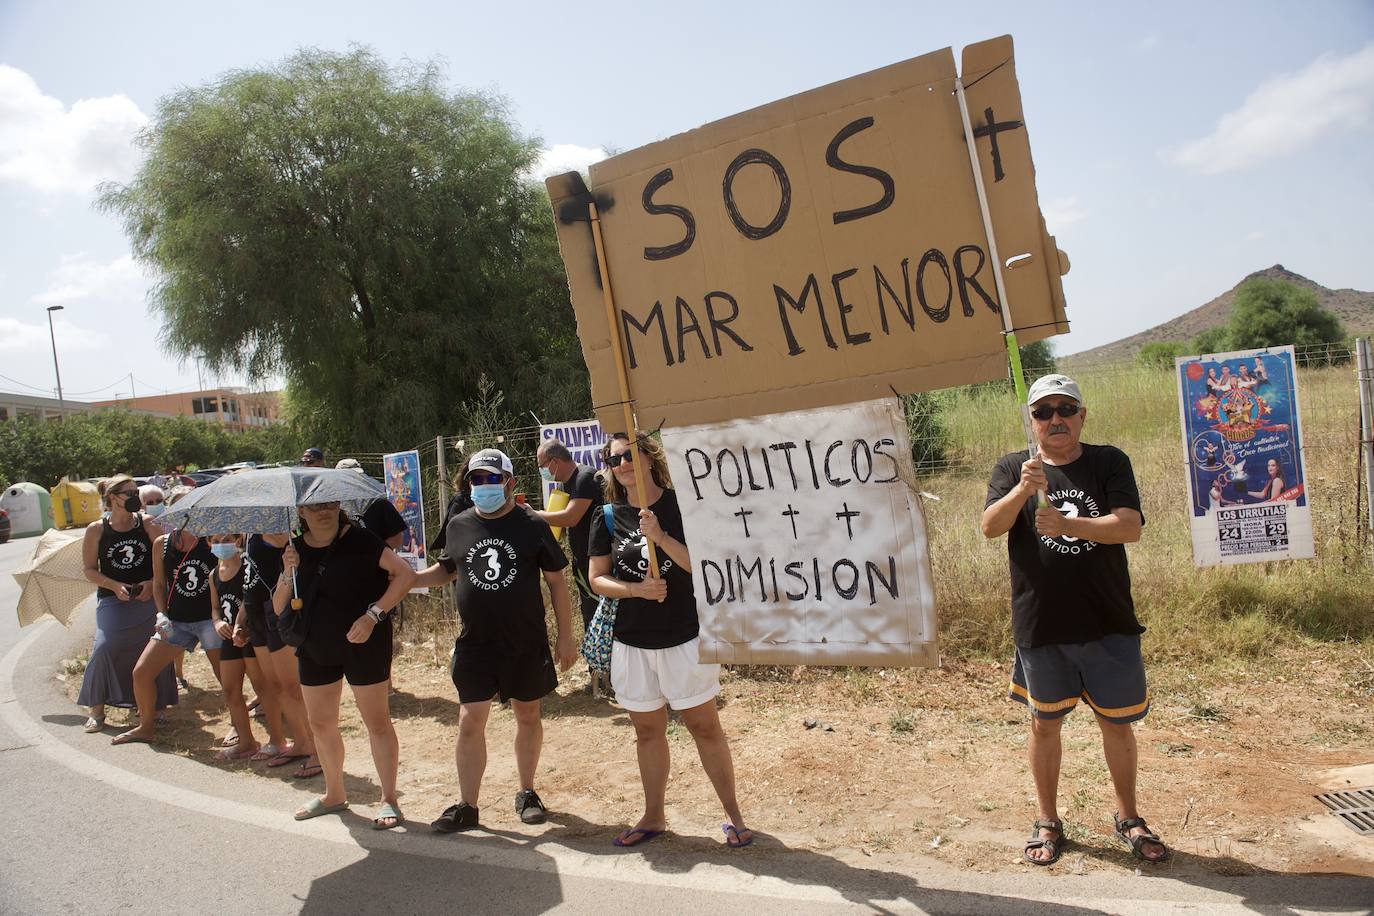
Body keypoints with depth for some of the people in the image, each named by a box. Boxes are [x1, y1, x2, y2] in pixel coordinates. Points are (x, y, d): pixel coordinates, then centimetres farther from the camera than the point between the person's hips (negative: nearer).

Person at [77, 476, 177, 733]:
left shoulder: (147, 523, 0)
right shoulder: (96, 530, 0)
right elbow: (89, 569, 3)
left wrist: (152, 583, -13)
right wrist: (115, 586, -11)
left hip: (148, 597, 1)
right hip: (113, 598, -1)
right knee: (104, 648, -14)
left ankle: (150, 706, 15)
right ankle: (97, 710, 3)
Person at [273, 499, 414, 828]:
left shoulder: (358, 540, -13)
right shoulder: (296, 549, 3)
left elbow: (405, 573, -18)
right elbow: (279, 609, 4)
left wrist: (373, 614, -22)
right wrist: (288, 573, -14)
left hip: (363, 644, -6)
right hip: (315, 649, 6)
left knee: (377, 721, -1)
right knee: (320, 724, 15)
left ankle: (389, 800, 10)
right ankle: (335, 794, 34)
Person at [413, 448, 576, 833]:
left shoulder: (532, 526, -6)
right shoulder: (460, 526, 1)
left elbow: (556, 581, -1)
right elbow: (446, 570, 17)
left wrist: (565, 636, -3)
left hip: (526, 643, -1)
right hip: (475, 643, 1)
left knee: (528, 716, 12)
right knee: (470, 721, 0)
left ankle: (527, 793, 29)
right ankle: (467, 806, 12)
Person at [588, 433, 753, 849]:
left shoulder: (681, 505, -8)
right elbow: (597, 579, 2)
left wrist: (661, 537, -26)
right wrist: (636, 589, -16)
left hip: (684, 637, -3)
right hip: (632, 641, 4)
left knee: (704, 725, 4)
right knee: (647, 730, 14)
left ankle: (732, 814, 19)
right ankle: (654, 816, 29)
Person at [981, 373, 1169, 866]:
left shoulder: (1109, 463, 1)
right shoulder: (1013, 468, 3)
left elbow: (1130, 527, -13)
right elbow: (990, 526, -12)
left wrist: (1067, 524, -27)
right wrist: (1022, 489, -29)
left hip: (1108, 623, 0)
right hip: (1040, 625, 0)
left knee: (1118, 722, 12)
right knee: (1044, 723, 11)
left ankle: (1128, 817, 32)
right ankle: (1048, 821, 27)